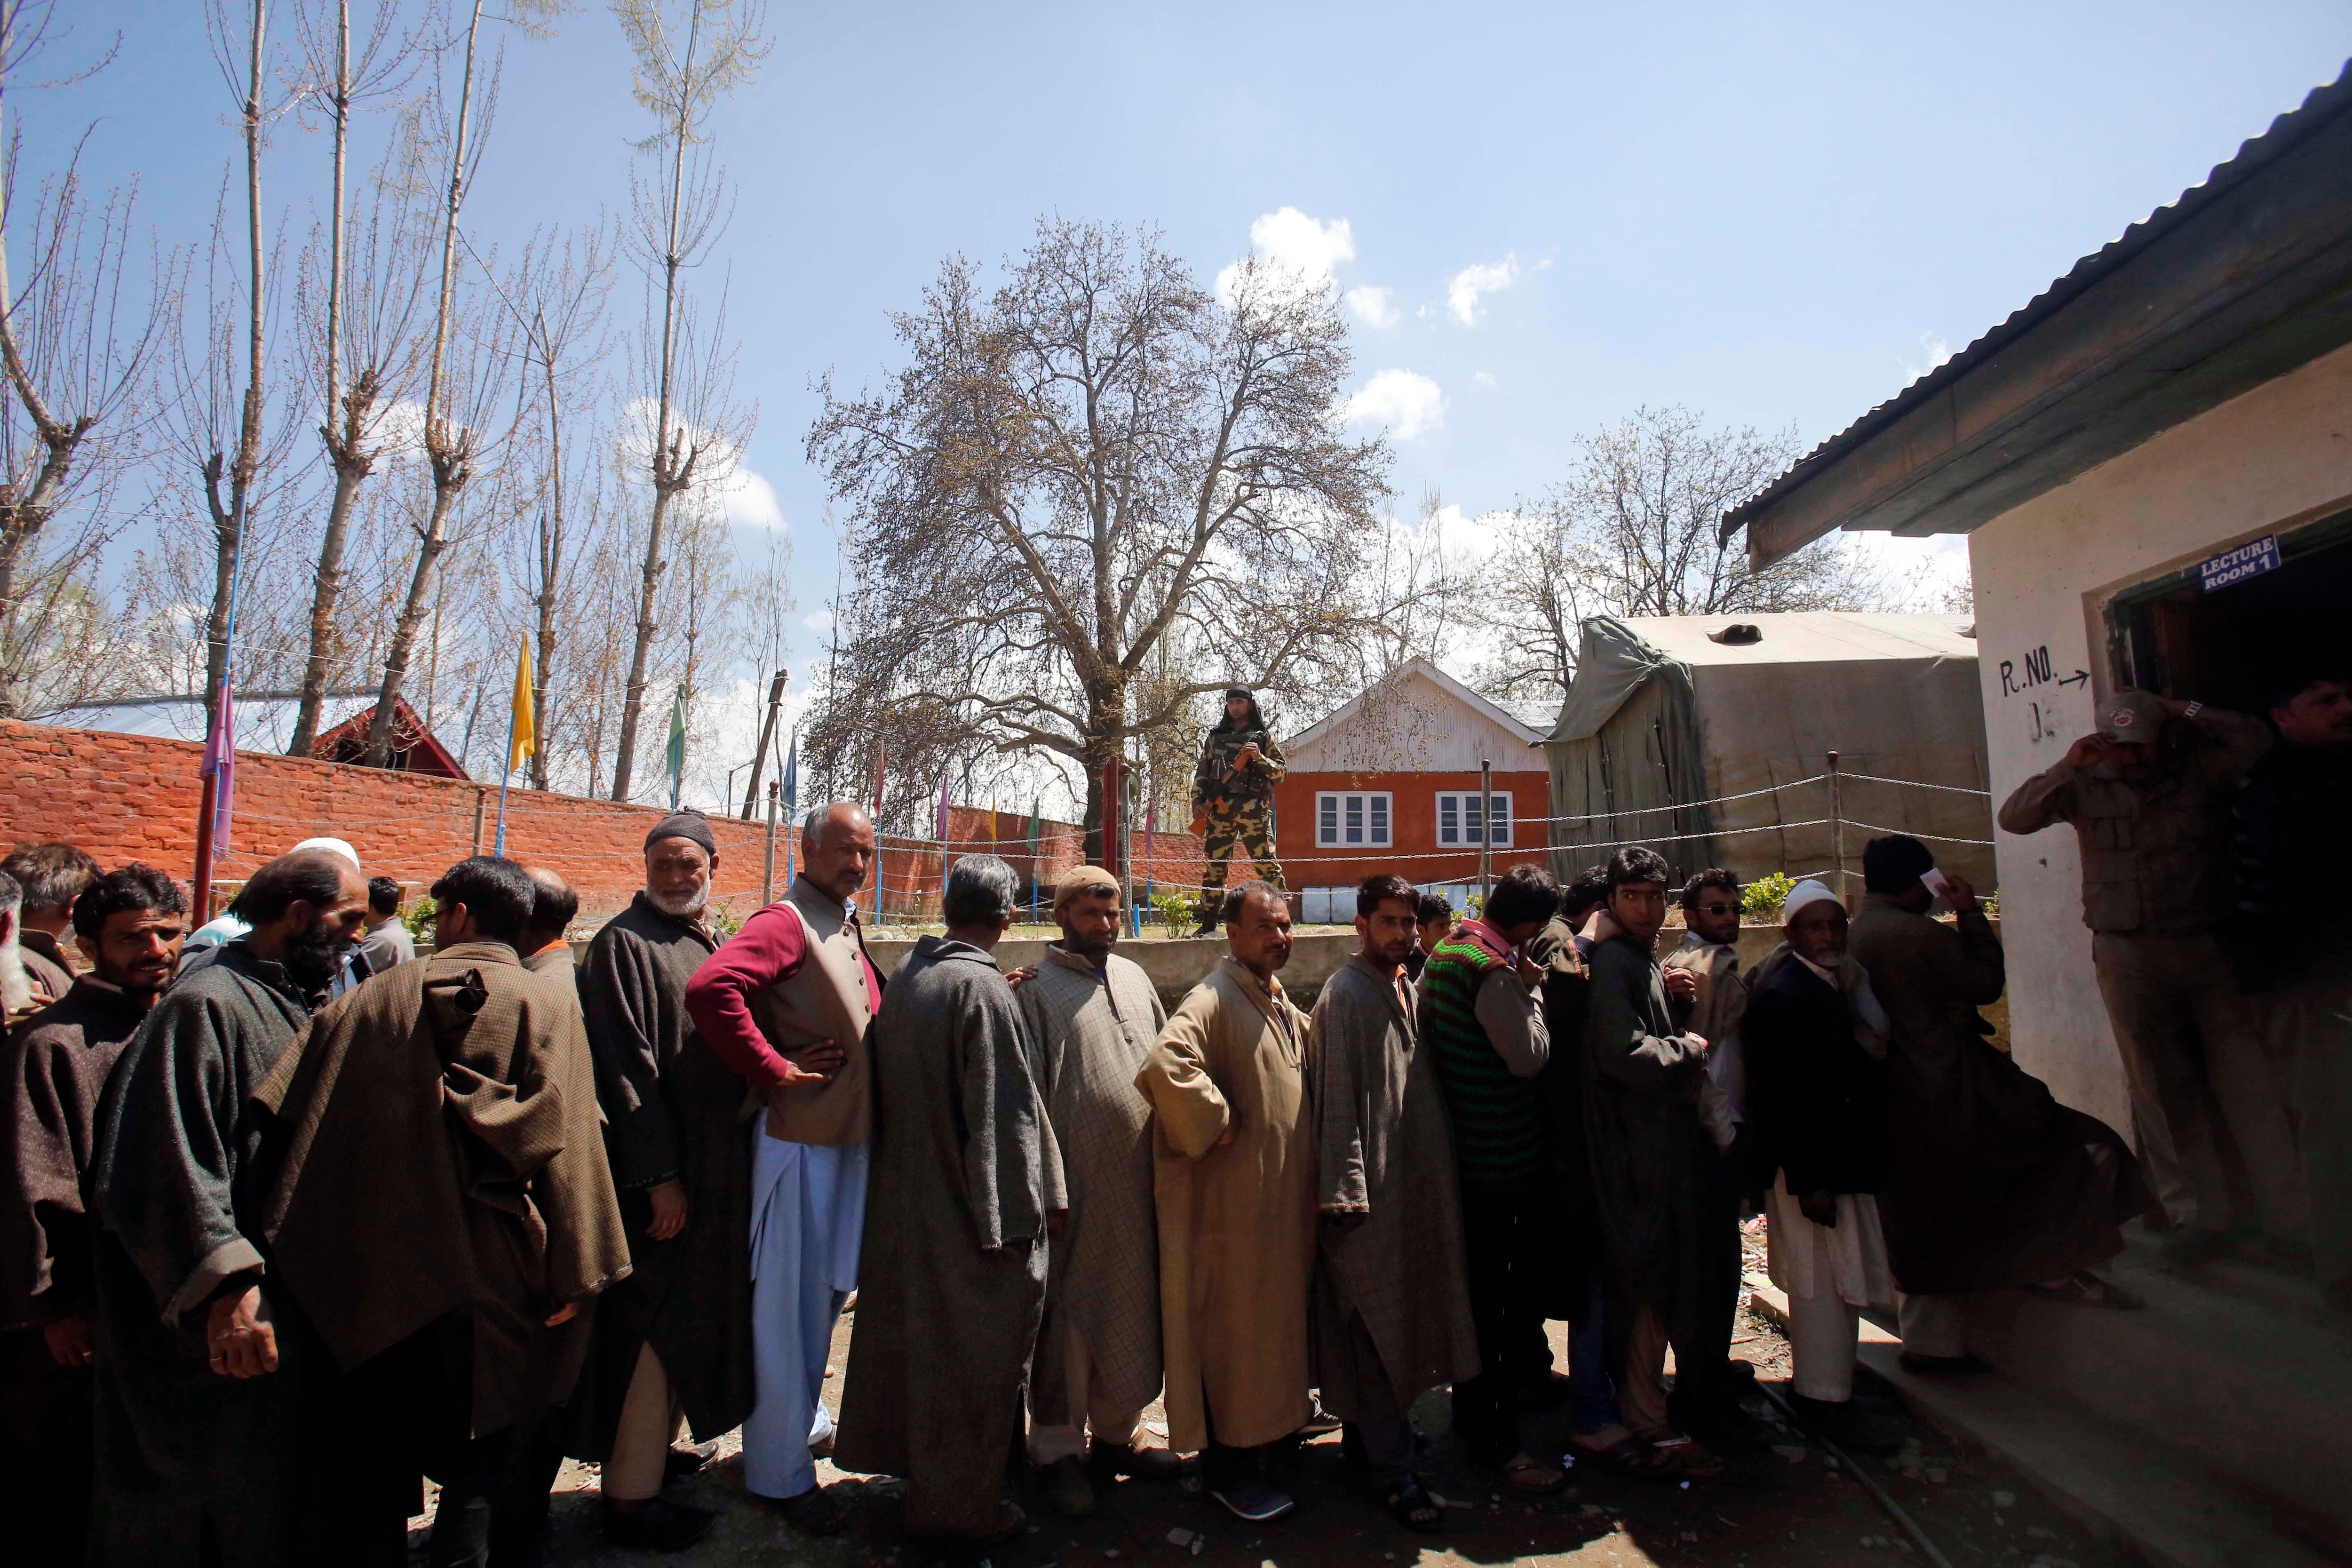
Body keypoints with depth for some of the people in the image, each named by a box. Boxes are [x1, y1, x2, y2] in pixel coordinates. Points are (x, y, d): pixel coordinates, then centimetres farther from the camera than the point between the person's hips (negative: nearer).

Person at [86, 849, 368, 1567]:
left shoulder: (299, 1005, 11)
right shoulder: (205, 1006, -17)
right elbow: (173, 1167, -24)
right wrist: (225, 1284, -29)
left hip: (294, 1314, 9)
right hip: (226, 1328, -8)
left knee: (273, 1502, 19)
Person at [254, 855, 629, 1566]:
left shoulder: (376, 997, 0)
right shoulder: (549, 1006, -8)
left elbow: (307, 1123, 3)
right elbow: (564, 1145, -13)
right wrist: (571, 1277, -9)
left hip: (379, 1268, 2)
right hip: (492, 1271, -2)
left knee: (380, 1459, 19)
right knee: (473, 1454, 13)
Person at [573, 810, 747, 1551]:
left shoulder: (712, 941, 11)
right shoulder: (624, 943, -12)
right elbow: (626, 1067, -18)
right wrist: (659, 1176, -20)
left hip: (717, 1164, 8)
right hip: (660, 1165, -8)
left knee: (690, 1313, 18)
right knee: (653, 1318, 1)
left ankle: (656, 1443, 34)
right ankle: (630, 1494, 13)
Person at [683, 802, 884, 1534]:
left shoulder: (845, 929, 14)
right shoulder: (785, 923, -15)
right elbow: (710, 987, -32)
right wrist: (773, 1071, -23)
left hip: (849, 1137, 9)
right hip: (801, 1138, -9)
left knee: (826, 1292, 22)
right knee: (791, 1303, 3)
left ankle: (806, 1416, 42)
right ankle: (780, 1470, 18)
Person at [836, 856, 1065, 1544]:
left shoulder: (908, 973, 1)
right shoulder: (982, 989, -22)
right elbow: (1004, 1110, -20)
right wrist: (1031, 1204, -12)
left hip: (907, 1193, 8)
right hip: (971, 1203, -8)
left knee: (920, 1332, 22)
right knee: (973, 1348, 8)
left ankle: (913, 1463, 41)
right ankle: (962, 1506, 24)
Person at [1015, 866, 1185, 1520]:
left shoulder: (1133, 977, 12)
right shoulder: (1037, 989, -4)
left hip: (1140, 1177, 5)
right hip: (1077, 1179, -5)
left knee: (1132, 1306, 14)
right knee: (1068, 1311, 4)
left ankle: (1118, 1431, 31)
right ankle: (1059, 1448, 20)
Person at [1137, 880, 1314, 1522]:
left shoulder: (1282, 1004, 10)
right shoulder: (1213, 1000, -19)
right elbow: (1165, 1064, -37)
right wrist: (1217, 1124, -25)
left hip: (1284, 1195, 9)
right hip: (1235, 1201, -8)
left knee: (1275, 1317, 20)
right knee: (1234, 1325, 4)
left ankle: (1274, 1418, 38)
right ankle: (1227, 1465, 20)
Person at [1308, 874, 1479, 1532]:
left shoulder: (1405, 990, 11)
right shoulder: (1346, 995, -13)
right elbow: (1336, 1100, -16)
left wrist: (1436, 1174, 16)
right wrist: (1346, 1189, -19)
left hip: (1415, 1180, 8)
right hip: (1371, 1186, -8)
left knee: (1397, 1315, 17)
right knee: (1379, 1322, -1)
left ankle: (1370, 1432, 33)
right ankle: (1392, 1468, 10)